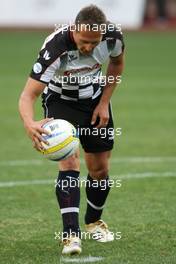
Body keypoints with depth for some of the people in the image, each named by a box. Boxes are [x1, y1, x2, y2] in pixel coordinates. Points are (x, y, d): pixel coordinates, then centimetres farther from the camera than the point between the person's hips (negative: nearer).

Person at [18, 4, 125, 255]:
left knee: (100, 170, 8)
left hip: (95, 99, 4)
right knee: (69, 162, -24)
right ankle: (71, 234, -25)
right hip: (61, 101, -4)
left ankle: (94, 221, 35)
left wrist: (104, 103, -3)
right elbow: (28, 95, -40)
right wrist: (30, 124, -61)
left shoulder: (113, 36, -25)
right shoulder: (56, 47, -37)